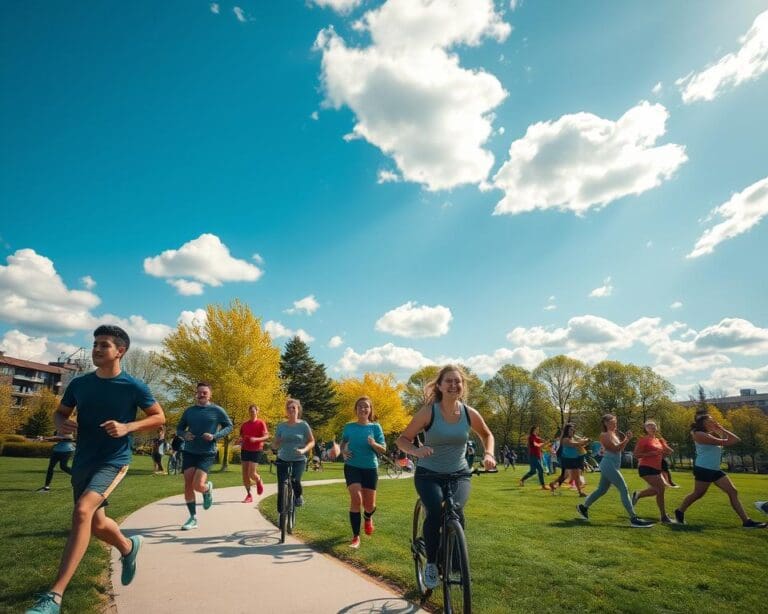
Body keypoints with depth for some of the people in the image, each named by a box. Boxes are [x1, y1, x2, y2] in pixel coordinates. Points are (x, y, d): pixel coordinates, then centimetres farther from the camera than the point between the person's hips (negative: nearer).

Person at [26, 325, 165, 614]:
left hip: (114, 461, -6)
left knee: (82, 511, -26)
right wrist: (61, 424, -8)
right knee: (96, 524, 16)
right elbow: (60, 412, 15)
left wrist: (127, 427, -19)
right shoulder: (79, 383, 2)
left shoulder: (133, 386, -11)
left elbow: (159, 417, -4)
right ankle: (129, 547, 47)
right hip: (82, 461, 6)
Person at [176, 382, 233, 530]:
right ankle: (193, 518, 17)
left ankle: (208, 488, 22)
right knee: (188, 486, 1)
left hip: (207, 453, -4)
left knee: (198, 486, -15)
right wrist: (184, 435, -10)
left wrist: (214, 436, -14)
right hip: (189, 452, 4)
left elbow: (229, 426, 2)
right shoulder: (189, 411, 6)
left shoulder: (217, 410, -4)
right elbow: (179, 429, 14)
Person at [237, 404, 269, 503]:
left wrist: (256, 439, -27)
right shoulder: (244, 425, 10)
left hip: (256, 451, -5)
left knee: (252, 473, -11)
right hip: (245, 450, 5)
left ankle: (259, 482, 23)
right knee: (245, 474, 2)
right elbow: (241, 437, 18)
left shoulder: (261, 423, -4)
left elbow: (266, 436, -11)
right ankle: (249, 495, 16)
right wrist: (240, 440, -5)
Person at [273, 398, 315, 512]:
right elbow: (274, 445, 7)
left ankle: (299, 495, 7)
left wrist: (303, 450, -18)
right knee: (281, 489, -2)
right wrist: (278, 443, -17)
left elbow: (312, 441, 0)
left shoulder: (303, 425, -4)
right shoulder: (281, 426, 2)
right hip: (283, 460, 2)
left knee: (294, 480, -26)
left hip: (299, 460, -2)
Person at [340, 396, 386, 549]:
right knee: (356, 499, -17)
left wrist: (374, 444, -25)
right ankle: (356, 537, -2)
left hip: (370, 468, 0)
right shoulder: (349, 426, 1)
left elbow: (383, 449, -4)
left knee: (369, 505, 5)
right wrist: (343, 452, -3)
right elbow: (343, 442, 18)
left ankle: (368, 517, 43)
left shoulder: (375, 427, -3)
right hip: (352, 467, 0)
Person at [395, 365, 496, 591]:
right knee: (435, 512, -27)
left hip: (459, 474, 2)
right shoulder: (428, 411, -14)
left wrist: (489, 454, -4)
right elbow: (403, 439, -11)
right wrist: (417, 451, -31)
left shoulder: (469, 413, -5)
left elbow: (487, 435, 14)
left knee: (455, 510, -25)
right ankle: (431, 563, 1)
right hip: (428, 474, -2)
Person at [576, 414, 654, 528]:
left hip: (612, 466, 10)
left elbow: (621, 448, 17)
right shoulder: (604, 435, -12)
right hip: (609, 465, -10)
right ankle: (633, 519, -11)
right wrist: (627, 439, -19)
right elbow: (616, 448, -21)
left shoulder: (614, 433, 15)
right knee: (624, 490, -11)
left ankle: (583, 507, 28)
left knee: (601, 490, 16)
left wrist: (626, 438, 5)